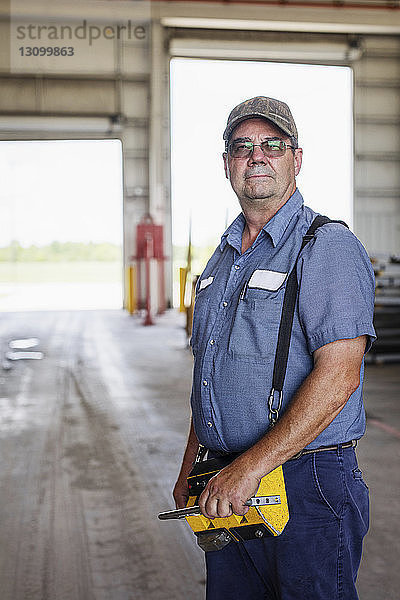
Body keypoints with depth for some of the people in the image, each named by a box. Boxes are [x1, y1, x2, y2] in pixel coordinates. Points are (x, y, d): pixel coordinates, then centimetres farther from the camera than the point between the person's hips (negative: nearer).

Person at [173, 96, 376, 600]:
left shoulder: (329, 247, -12)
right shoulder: (224, 256, 14)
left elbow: (337, 377, -22)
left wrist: (250, 468, -23)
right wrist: (189, 471, 17)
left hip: (307, 486, -7)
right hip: (226, 489, 8)